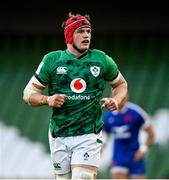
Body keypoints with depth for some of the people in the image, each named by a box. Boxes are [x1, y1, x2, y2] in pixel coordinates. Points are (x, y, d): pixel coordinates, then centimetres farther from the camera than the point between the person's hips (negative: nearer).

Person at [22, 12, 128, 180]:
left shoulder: (102, 60, 5)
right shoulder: (52, 60, 3)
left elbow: (121, 84, 21)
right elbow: (28, 93, 6)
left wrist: (116, 100, 0)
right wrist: (47, 100, -14)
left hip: (89, 136, -1)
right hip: (59, 137, 1)